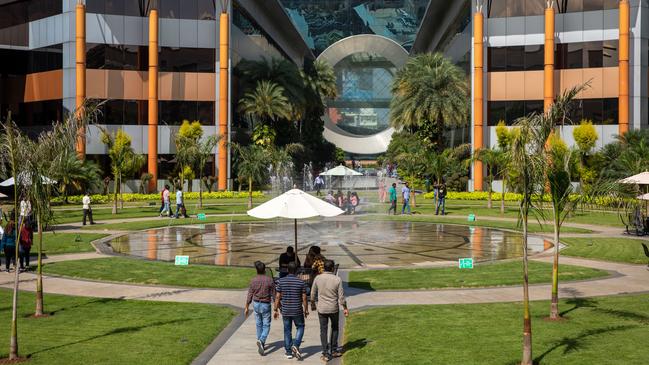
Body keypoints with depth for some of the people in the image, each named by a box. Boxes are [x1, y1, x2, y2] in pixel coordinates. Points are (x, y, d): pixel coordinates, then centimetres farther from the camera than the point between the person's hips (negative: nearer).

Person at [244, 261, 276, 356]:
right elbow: (273, 294, -7)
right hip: (266, 305, -3)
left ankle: (261, 344, 24)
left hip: (256, 304, 3)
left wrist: (246, 307, 8)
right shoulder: (269, 280, -11)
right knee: (266, 325, 4)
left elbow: (250, 295, -1)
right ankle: (261, 341, -20)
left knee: (259, 324, 16)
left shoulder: (253, 280, -5)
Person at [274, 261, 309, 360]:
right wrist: (306, 310, 9)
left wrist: (276, 310, 6)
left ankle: (288, 352, 15)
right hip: (297, 311, -2)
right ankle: (296, 345, -4)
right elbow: (304, 298, -4)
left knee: (287, 330, 11)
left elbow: (277, 297, -3)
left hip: (285, 311, 2)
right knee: (300, 327, 17)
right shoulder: (301, 282, -8)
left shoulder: (281, 281, -5)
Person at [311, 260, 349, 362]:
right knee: (335, 328, 21)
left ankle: (326, 354, 7)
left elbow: (313, 294, 2)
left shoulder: (318, 278, -7)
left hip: (322, 309, 1)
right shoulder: (337, 280, -12)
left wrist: (312, 304, 19)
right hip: (334, 309, 0)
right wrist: (345, 308, 2)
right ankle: (334, 350, 24)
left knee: (323, 331, 8)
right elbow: (341, 296, -9)